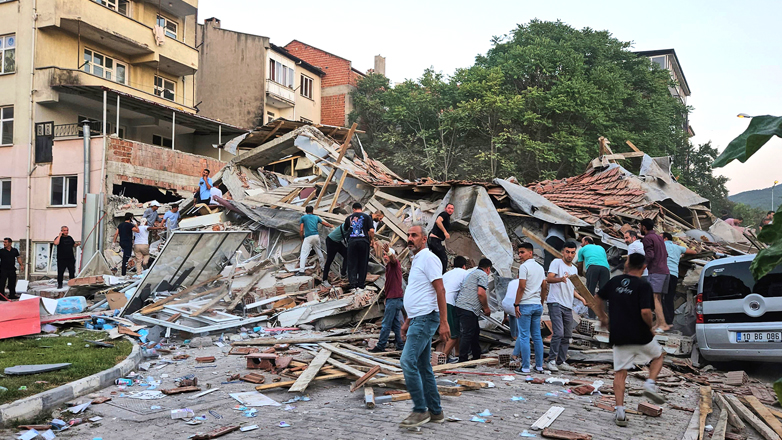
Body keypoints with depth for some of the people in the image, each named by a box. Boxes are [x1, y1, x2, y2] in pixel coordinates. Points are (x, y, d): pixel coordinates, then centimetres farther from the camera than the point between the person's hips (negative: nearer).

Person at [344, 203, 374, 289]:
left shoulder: (349, 218, 12)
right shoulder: (367, 217, 6)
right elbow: (371, 231, -4)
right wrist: (370, 240, 10)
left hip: (352, 241, 1)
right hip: (363, 241, -1)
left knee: (352, 263, 7)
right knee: (363, 263, 7)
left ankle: (353, 283, -2)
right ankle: (360, 284, 9)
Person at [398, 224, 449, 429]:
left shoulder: (428, 258, -11)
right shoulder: (416, 261, 20)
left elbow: (440, 291, -17)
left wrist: (444, 322, -22)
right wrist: (407, 322, 24)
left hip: (425, 318, -10)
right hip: (417, 319, 10)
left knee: (407, 361, -15)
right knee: (424, 367, 11)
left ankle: (420, 411, -8)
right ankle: (435, 412, 18)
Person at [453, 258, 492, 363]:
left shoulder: (473, 273, 25)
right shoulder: (483, 275, -4)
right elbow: (481, 293, -17)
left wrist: (482, 307, 29)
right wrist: (486, 308, -4)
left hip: (462, 306, 10)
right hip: (467, 308, -10)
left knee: (475, 332, 17)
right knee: (467, 334, -8)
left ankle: (477, 357, 25)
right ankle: (462, 360, -7)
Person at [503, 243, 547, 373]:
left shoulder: (524, 266, -10)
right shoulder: (540, 267, 14)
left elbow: (521, 287, -16)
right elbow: (544, 287, 16)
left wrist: (516, 304, -12)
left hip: (525, 304, -7)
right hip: (537, 305, 8)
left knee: (524, 336, -4)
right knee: (537, 336, 11)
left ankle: (525, 367, -4)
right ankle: (539, 366, 14)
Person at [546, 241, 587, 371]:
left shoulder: (574, 269, 20)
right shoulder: (557, 263, -3)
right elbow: (549, 278, -18)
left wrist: (581, 298, 15)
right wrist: (561, 279, -36)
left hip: (568, 306, 8)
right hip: (555, 303, -8)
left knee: (567, 336, 9)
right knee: (558, 333, -15)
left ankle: (561, 362, 18)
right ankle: (551, 361, -5)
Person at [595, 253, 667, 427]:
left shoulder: (615, 281, 5)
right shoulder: (643, 286, -11)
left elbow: (599, 299, 18)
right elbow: (645, 312, -21)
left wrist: (603, 318, 32)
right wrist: (650, 326, -2)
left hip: (618, 337, 3)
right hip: (640, 335, -3)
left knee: (620, 373, 8)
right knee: (658, 355, 26)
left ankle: (620, 411, 1)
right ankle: (650, 384, 5)